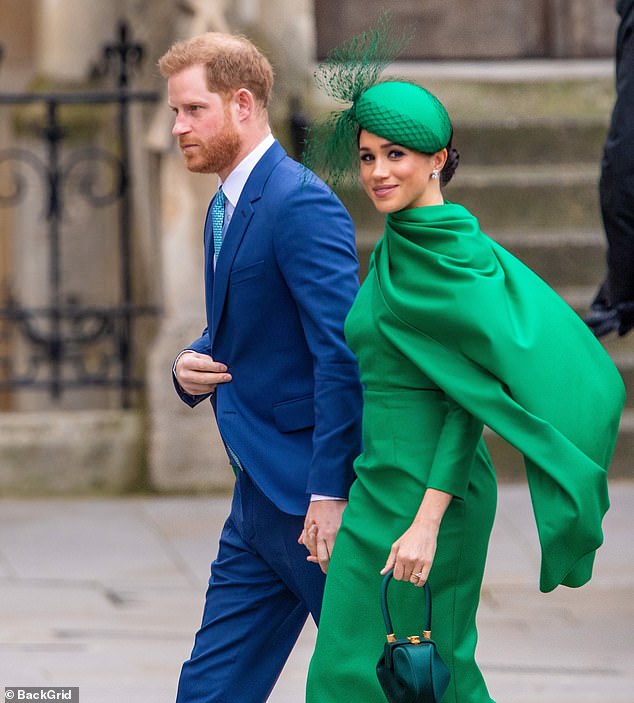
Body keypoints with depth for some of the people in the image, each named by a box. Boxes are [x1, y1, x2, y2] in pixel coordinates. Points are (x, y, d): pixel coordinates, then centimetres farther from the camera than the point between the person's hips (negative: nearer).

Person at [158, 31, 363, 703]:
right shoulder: (225, 208, 16)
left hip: (309, 490, -10)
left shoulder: (301, 203, -15)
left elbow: (342, 354, -21)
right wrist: (191, 365, 3)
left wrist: (330, 494, -23)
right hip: (261, 496, 10)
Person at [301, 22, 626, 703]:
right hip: (384, 487, 9)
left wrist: (427, 519, -24)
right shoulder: (398, 246, 13)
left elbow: (474, 393, -19)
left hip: (421, 492, -9)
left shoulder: (445, 253, -15)